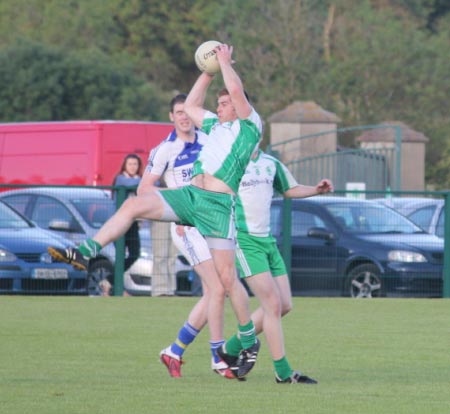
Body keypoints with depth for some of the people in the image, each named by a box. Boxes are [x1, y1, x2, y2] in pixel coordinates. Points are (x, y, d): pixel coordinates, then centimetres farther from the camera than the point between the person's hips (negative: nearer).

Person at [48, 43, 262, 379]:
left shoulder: (250, 126, 3)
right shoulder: (216, 125, 25)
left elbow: (236, 90, -11)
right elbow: (190, 106, 38)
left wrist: (225, 61, 5)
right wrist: (209, 71, 30)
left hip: (218, 203, -7)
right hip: (188, 194, 7)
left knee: (227, 276, -8)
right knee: (134, 205, -13)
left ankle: (249, 341, 4)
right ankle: (85, 254, -18)